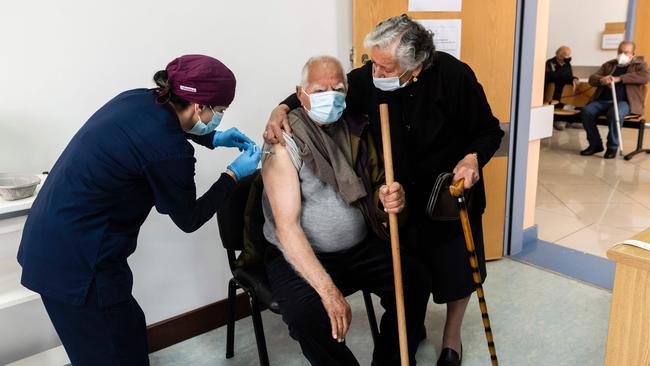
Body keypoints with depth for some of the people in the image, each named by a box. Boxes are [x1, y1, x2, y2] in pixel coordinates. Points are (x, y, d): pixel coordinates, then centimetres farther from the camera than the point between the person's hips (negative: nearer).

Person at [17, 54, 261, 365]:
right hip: (76, 257, -9)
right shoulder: (169, 152, -25)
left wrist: (213, 139, 19)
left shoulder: (139, 98, -3)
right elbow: (188, 219, -7)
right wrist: (234, 174, 0)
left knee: (128, 328, 22)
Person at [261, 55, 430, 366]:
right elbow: (287, 226, -20)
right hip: (301, 256, -4)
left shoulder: (357, 130, 2)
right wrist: (327, 289, -28)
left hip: (360, 248, 5)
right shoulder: (285, 143, -14)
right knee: (306, 315, -30)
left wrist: (390, 199, -16)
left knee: (415, 279, -12)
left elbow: (376, 184, 11)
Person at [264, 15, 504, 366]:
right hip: (399, 196, 2)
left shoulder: (454, 76, -24)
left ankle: (451, 336, 42)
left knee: (455, 269, 13)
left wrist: (472, 158, -31)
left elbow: (488, 131, -11)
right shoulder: (369, 77, -18)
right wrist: (283, 108, -19)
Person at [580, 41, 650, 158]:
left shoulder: (640, 65, 12)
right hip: (603, 100, 4)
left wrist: (619, 79, -19)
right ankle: (595, 144, -10)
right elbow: (592, 79, 13)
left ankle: (612, 147, -19)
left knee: (615, 114, -38)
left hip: (624, 102, -4)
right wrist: (602, 80, -14)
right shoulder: (608, 65, 23)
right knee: (586, 112, -25)